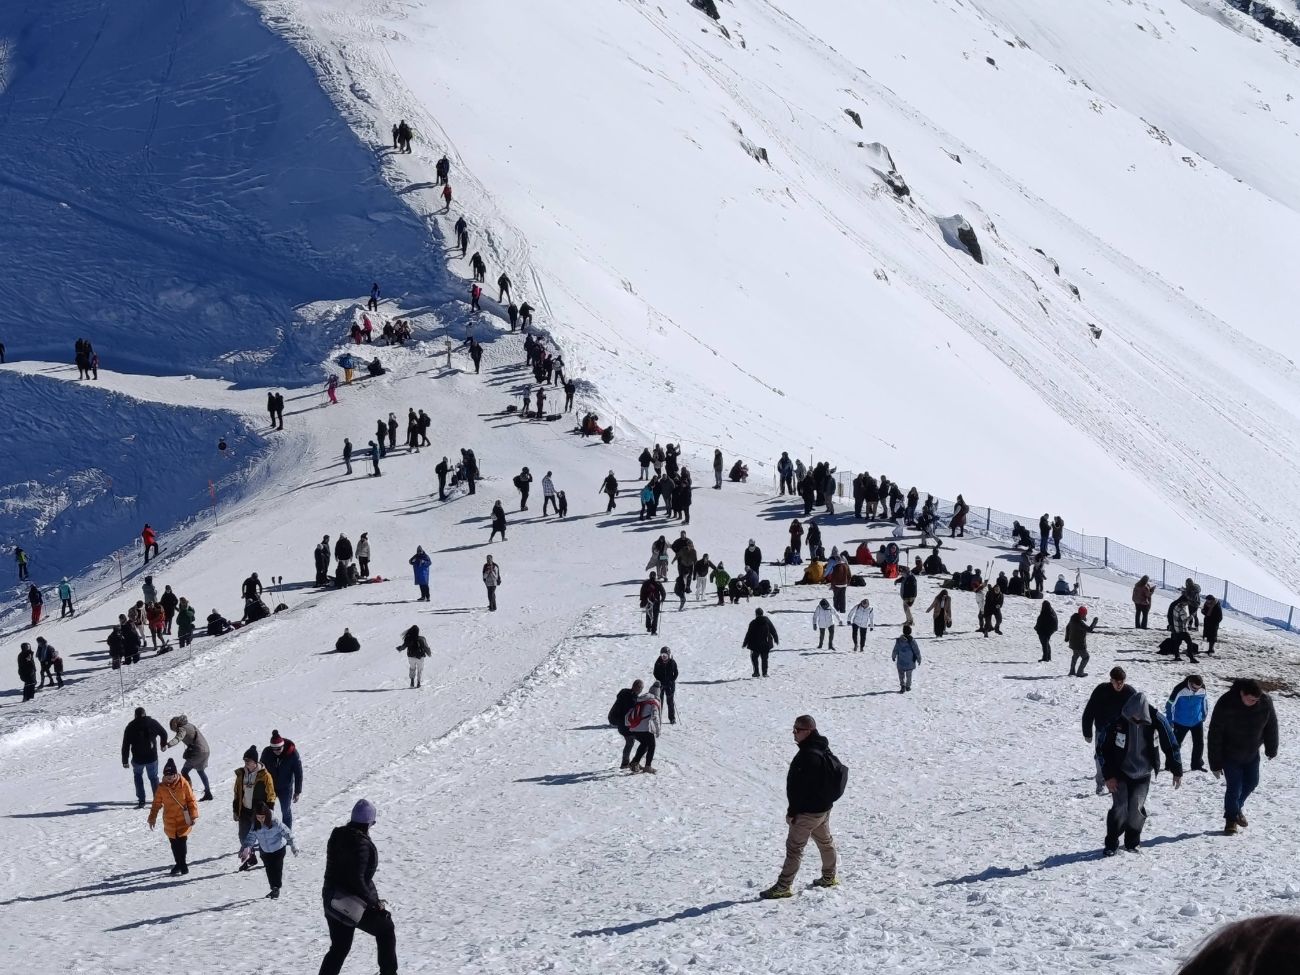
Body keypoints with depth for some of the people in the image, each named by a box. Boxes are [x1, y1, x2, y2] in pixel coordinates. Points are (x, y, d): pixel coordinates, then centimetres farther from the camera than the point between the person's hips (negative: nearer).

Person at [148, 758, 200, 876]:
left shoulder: (183, 784, -7)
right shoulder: (161, 788, 0)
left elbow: (191, 800, -1)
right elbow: (156, 804, 10)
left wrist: (193, 816, -2)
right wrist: (152, 818, 9)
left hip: (183, 820, -3)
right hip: (170, 821, 3)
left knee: (182, 841, -8)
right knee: (174, 844, 5)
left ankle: (181, 864, 3)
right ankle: (180, 865, 17)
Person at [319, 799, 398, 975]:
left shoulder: (337, 836, 3)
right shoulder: (362, 844, -23)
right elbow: (357, 880, -28)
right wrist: (374, 902, -18)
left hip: (332, 899, 7)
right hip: (354, 904, -7)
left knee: (339, 947, 17)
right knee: (385, 928, 18)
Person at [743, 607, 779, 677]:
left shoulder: (753, 623, -11)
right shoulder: (767, 621, -1)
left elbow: (749, 634, -7)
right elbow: (773, 631, 7)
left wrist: (745, 643, 3)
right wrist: (776, 640, 20)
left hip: (756, 645, -3)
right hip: (766, 644, 3)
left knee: (754, 658, 13)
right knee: (764, 658, 13)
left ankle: (756, 672, 4)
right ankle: (764, 673, 9)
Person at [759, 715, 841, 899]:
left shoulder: (808, 755, -26)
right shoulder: (825, 751, 7)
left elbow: (800, 787, -26)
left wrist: (792, 811, -19)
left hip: (807, 811, -10)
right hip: (824, 807, 10)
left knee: (794, 846, -5)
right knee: (825, 841, 23)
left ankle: (784, 886, -3)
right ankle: (830, 877, 38)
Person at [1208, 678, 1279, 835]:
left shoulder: (1266, 702, -20)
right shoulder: (1225, 704, -30)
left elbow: (1271, 726, -1)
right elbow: (1215, 735, -22)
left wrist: (1271, 750, 10)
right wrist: (1215, 763, -18)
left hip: (1252, 754, 4)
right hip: (1230, 755, -4)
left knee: (1251, 783, 14)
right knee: (1234, 787, -5)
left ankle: (1237, 808, 40)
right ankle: (1231, 819, 16)